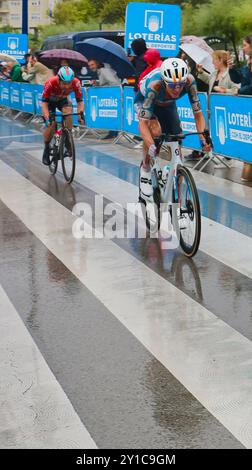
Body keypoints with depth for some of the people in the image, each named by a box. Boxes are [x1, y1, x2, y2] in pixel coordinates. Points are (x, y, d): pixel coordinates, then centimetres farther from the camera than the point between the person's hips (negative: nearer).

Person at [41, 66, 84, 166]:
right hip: (50, 100, -1)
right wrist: (47, 119, -48)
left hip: (63, 99, 1)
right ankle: (46, 148, 11)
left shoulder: (76, 83, -32)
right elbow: (44, 103, -36)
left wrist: (80, 113, -46)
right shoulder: (50, 83, -38)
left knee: (68, 113, -30)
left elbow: (80, 101, -27)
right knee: (50, 125, -15)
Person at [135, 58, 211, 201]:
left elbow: (198, 114, -27)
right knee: (155, 131, -34)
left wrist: (204, 139, -41)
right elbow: (143, 122, -42)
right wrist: (151, 146, -57)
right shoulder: (154, 86, -42)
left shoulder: (189, 81, -34)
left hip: (167, 105, 3)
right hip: (144, 102, -3)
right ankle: (145, 170, -9)